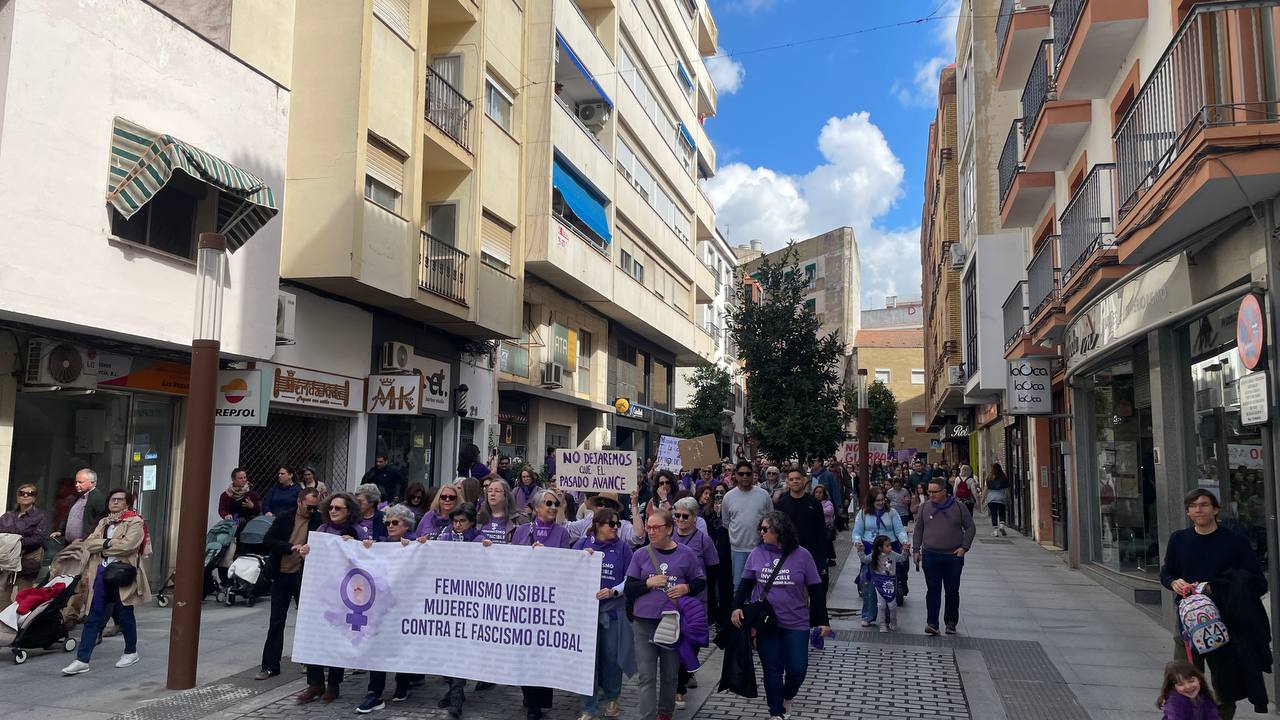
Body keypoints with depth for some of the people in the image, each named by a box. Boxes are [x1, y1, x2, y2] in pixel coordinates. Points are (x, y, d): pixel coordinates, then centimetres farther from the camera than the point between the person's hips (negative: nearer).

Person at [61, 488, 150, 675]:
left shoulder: (135, 522, -5)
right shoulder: (104, 522, 17)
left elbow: (127, 545, -18)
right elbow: (89, 543, 6)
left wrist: (100, 545, -6)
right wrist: (108, 542, -11)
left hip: (123, 574, -5)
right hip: (103, 573, 5)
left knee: (124, 616, 7)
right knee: (93, 618, 2)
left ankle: (131, 652, 24)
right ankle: (82, 660, 3)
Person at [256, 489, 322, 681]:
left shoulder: (319, 521, -5)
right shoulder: (284, 518, 0)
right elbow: (267, 540, -7)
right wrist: (291, 547, -20)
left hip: (304, 577, -2)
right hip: (281, 575, 2)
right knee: (276, 622, 8)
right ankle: (270, 666, 15)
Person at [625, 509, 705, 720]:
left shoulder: (685, 554, -1)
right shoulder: (641, 555, 0)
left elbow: (700, 582, 8)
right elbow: (628, 588, 1)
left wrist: (686, 588, -12)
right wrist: (648, 583, -16)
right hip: (644, 623, 0)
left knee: (670, 674, 15)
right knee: (647, 676, -1)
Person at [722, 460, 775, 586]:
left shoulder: (764, 495, -2)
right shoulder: (728, 496, 0)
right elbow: (725, 522, 10)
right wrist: (739, 533, 9)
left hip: (760, 547, 0)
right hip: (738, 549, 1)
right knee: (739, 585, 8)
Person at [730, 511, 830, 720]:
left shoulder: (801, 555, -7)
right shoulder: (757, 554, -2)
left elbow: (816, 590, -1)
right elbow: (746, 584, 6)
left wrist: (822, 621, 0)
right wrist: (737, 607, -7)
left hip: (796, 624, -1)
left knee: (797, 669, 3)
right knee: (772, 669, 7)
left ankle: (788, 697, 36)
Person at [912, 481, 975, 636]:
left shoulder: (958, 506, -2)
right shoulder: (925, 507, 3)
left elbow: (970, 528, 5)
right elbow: (918, 529, 10)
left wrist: (964, 547, -5)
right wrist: (916, 550, 6)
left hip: (953, 556, 0)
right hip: (930, 556, 1)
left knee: (952, 591, 8)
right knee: (933, 590, -2)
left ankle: (951, 622, 22)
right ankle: (932, 623, 0)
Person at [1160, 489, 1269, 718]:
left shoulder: (1235, 541, -4)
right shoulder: (1178, 539, 4)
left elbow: (1258, 584, -5)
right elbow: (1165, 573, 15)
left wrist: (1214, 589, -16)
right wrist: (1174, 582, -8)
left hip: (1225, 625, -1)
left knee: (1225, 693, 11)